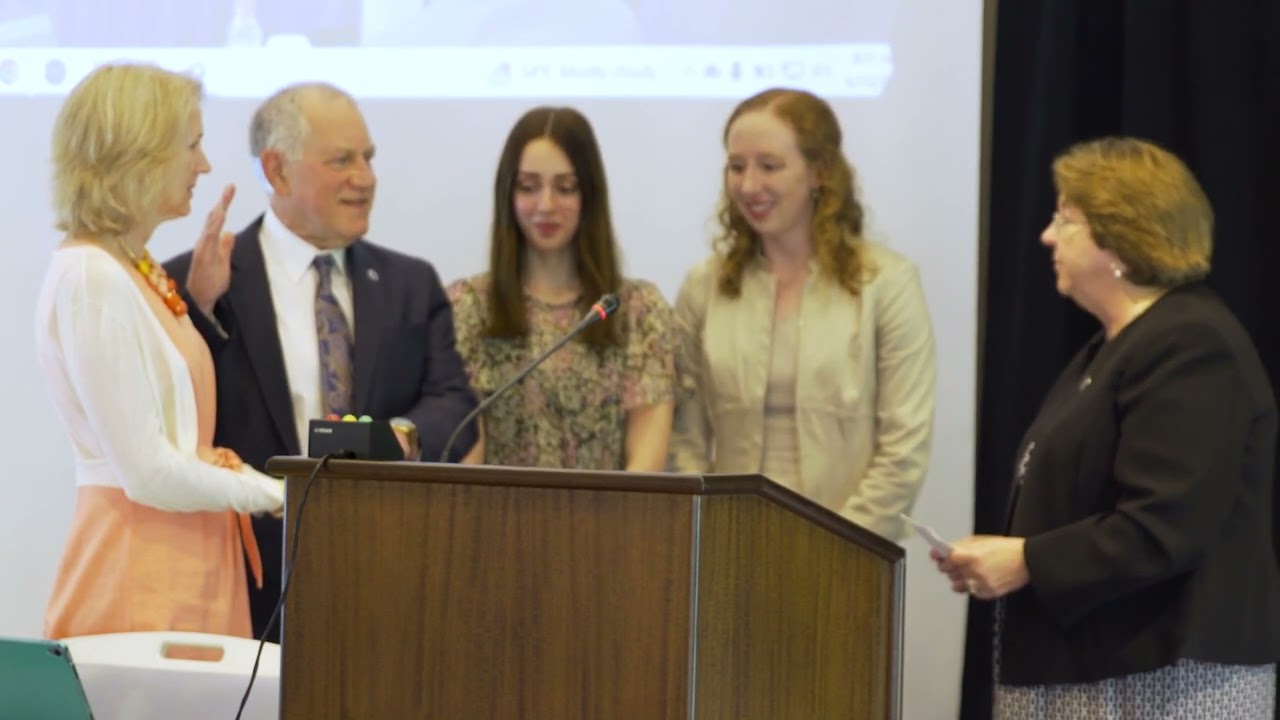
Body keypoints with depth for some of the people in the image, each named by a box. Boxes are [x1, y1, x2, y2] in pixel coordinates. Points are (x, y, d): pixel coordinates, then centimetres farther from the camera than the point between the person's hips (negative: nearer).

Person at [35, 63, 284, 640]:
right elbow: (147, 474, -17)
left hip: (189, 562, 9)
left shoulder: (135, 270, 14)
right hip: (140, 569, -9)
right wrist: (269, 495, -6)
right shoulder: (90, 279, -14)